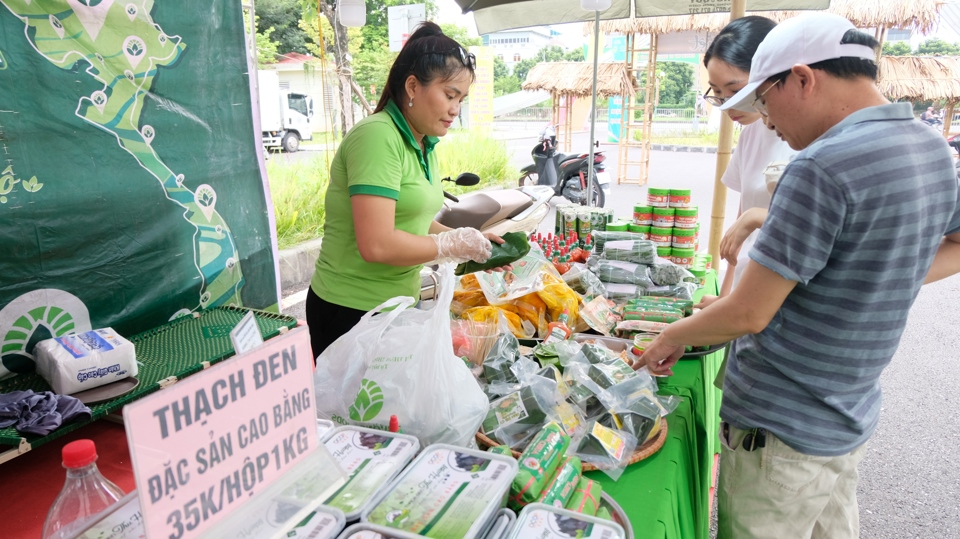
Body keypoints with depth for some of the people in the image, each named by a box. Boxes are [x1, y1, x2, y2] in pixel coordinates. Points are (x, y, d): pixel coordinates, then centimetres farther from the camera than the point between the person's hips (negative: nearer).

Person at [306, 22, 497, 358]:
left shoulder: (425, 144, 5)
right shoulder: (378, 136, -21)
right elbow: (377, 244, -28)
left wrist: (466, 239, 0)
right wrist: (453, 245, -16)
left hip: (397, 303, 8)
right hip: (351, 311, -8)